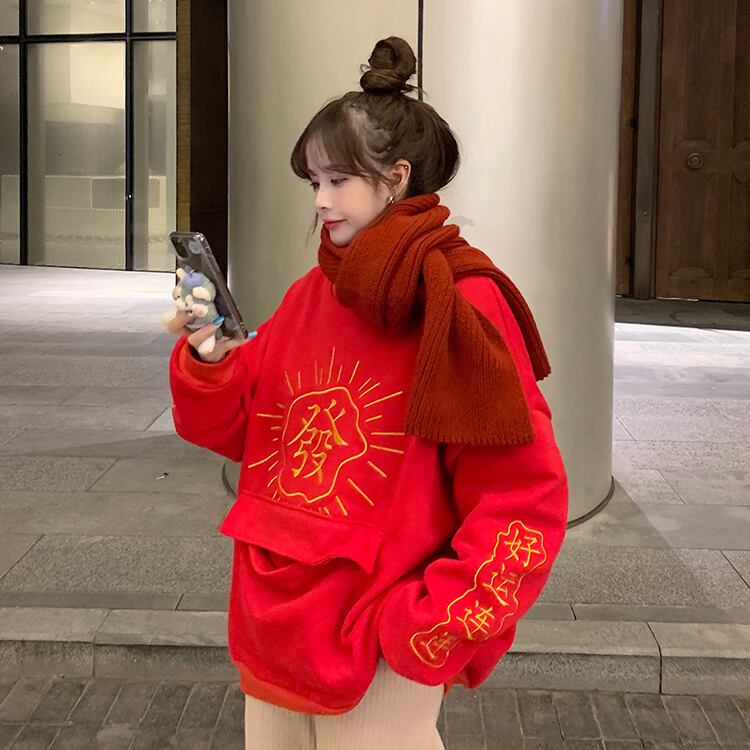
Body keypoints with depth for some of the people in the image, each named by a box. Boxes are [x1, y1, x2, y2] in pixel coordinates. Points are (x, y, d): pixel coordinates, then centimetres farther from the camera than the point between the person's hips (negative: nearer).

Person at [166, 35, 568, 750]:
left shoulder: (462, 304, -14)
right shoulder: (310, 294, 5)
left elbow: (524, 504, -15)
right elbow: (238, 428, 10)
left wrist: (430, 627, -17)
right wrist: (207, 361, -9)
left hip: (378, 648, -6)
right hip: (272, 617, 6)